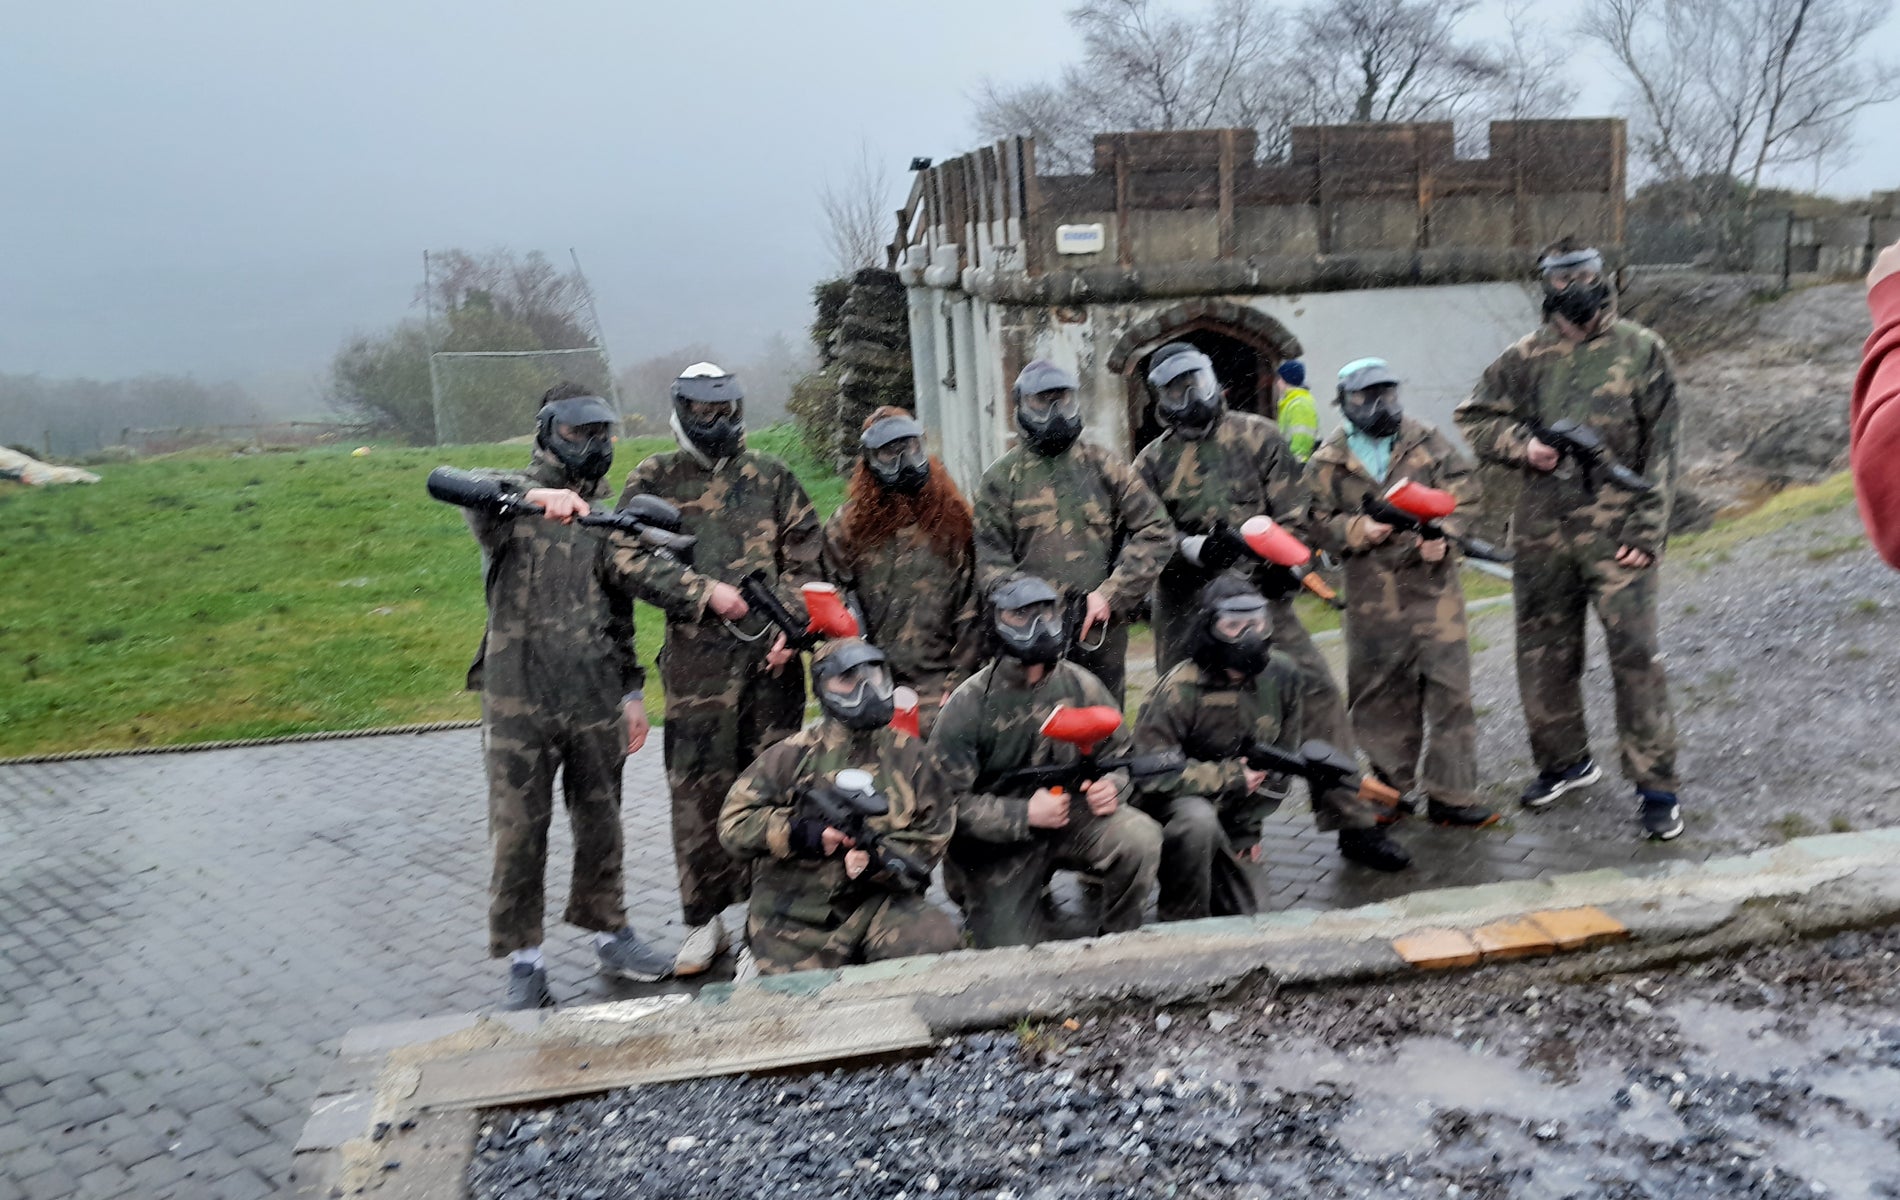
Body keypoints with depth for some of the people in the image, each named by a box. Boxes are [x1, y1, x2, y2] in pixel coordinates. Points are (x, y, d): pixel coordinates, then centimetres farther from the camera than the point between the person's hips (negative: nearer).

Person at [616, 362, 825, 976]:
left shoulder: (770, 476, 13)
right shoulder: (653, 480, 9)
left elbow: (807, 555, 8)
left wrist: (791, 621, -6)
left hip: (771, 652, 1)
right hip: (695, 655, -1)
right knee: (698, 788, 0)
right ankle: (704, 919, 13)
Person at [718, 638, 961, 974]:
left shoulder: (909, 756, 3)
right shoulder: (792, 756, -2)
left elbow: (932, 835, 2)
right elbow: (732, 825, -5)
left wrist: (877, 859, -17)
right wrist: (799, 832, -21)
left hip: (879, 900, 1)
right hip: (796, 919, -1)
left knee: (937, 939, -25)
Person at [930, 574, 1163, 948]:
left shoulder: (1080, 686, -4)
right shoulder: (968, 704, -14)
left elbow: (1120, 751, 8)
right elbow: (948, 800, -17)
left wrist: (1112, 786, -16)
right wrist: (1024, 814, -27)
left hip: (1074, 818, 3)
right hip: (998, 844, -2)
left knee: (1141, 837, -26)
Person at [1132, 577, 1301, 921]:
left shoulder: (1282, 673, -9)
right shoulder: (1180, 688, -28)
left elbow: (1283, 756, 2)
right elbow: (1152, 772, -29)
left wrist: (1248, 827, 2)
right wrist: (1231, 776, -22)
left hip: (1233, 807, 6)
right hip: (1175, 801, -6)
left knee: (1241, 916, 7)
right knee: (1198, 819, -40)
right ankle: (1181, 920, -18)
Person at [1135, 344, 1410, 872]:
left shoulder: (1257, 435, 7)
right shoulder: (1152, 462, 9)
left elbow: (1294, 508, 5)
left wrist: (1282, 557, -10)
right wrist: (1190, 548, -15)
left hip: (1260, 595, -1)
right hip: (1187, 606, 1)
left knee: (1318, 694, -10)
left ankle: (1352, 821, -2)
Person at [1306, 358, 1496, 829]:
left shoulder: (1427, 441, 7)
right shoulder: (1328, 463, 5)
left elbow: (1463, 491, 1)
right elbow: (1320, 521, 0)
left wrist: (1442, 533, -16)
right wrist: (1360, 530, -18)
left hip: (1434, 583, 0)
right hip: (1371, 594, 0)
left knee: (1449, 688, -3)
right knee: (1382, 694, 9)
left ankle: (1451, 795, 4)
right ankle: (1391, 787, 25)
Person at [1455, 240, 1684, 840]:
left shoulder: (1641, 350, 2)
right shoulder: (1528, 356, 7)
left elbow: (1661, 447, 0)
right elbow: (1475, 417, 15)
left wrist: (1647, 530, -7)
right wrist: (1523, 445, -6)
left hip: (1616, 529, -3)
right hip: (1542, 529, 3)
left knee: (1634, 652, -8)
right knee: (1544, 652, 11)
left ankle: (1655, 784, 3)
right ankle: (1564, 762, 30)